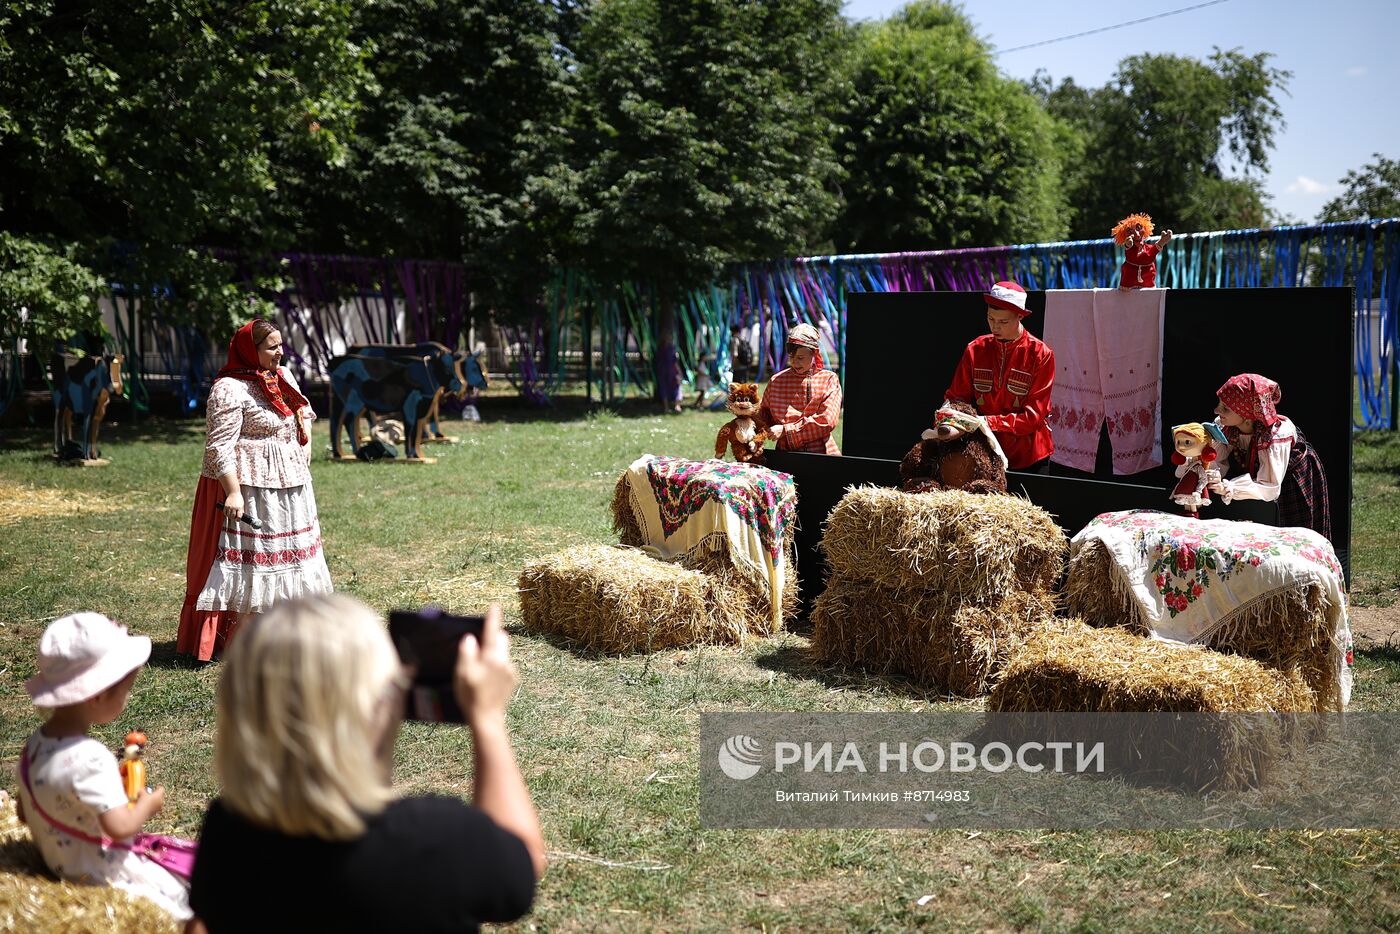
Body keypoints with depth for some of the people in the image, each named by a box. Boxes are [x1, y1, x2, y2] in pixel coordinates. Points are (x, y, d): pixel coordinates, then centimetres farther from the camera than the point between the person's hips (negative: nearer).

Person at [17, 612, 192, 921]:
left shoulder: (35, 743, -4)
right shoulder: (90, 757, -32)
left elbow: (25, 812, 8)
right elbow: (120, 827, -33)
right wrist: (147, 805, -13)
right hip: (100, 876, -9)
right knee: (180, 896, 4)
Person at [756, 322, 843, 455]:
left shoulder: (829, 379, 3)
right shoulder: (776, 380, 13)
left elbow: (826, 421, -8)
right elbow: (764, 413, 22)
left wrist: (786, 430, -10)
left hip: (819, 452, -2)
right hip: (784, 452, 2)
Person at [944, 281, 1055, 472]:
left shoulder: (1041, 355, -10)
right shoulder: (975, 350, 1)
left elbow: (1033, 415, -14)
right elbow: (956, 397, 6)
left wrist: (988, 422, -25)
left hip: (1028, 459, -2)